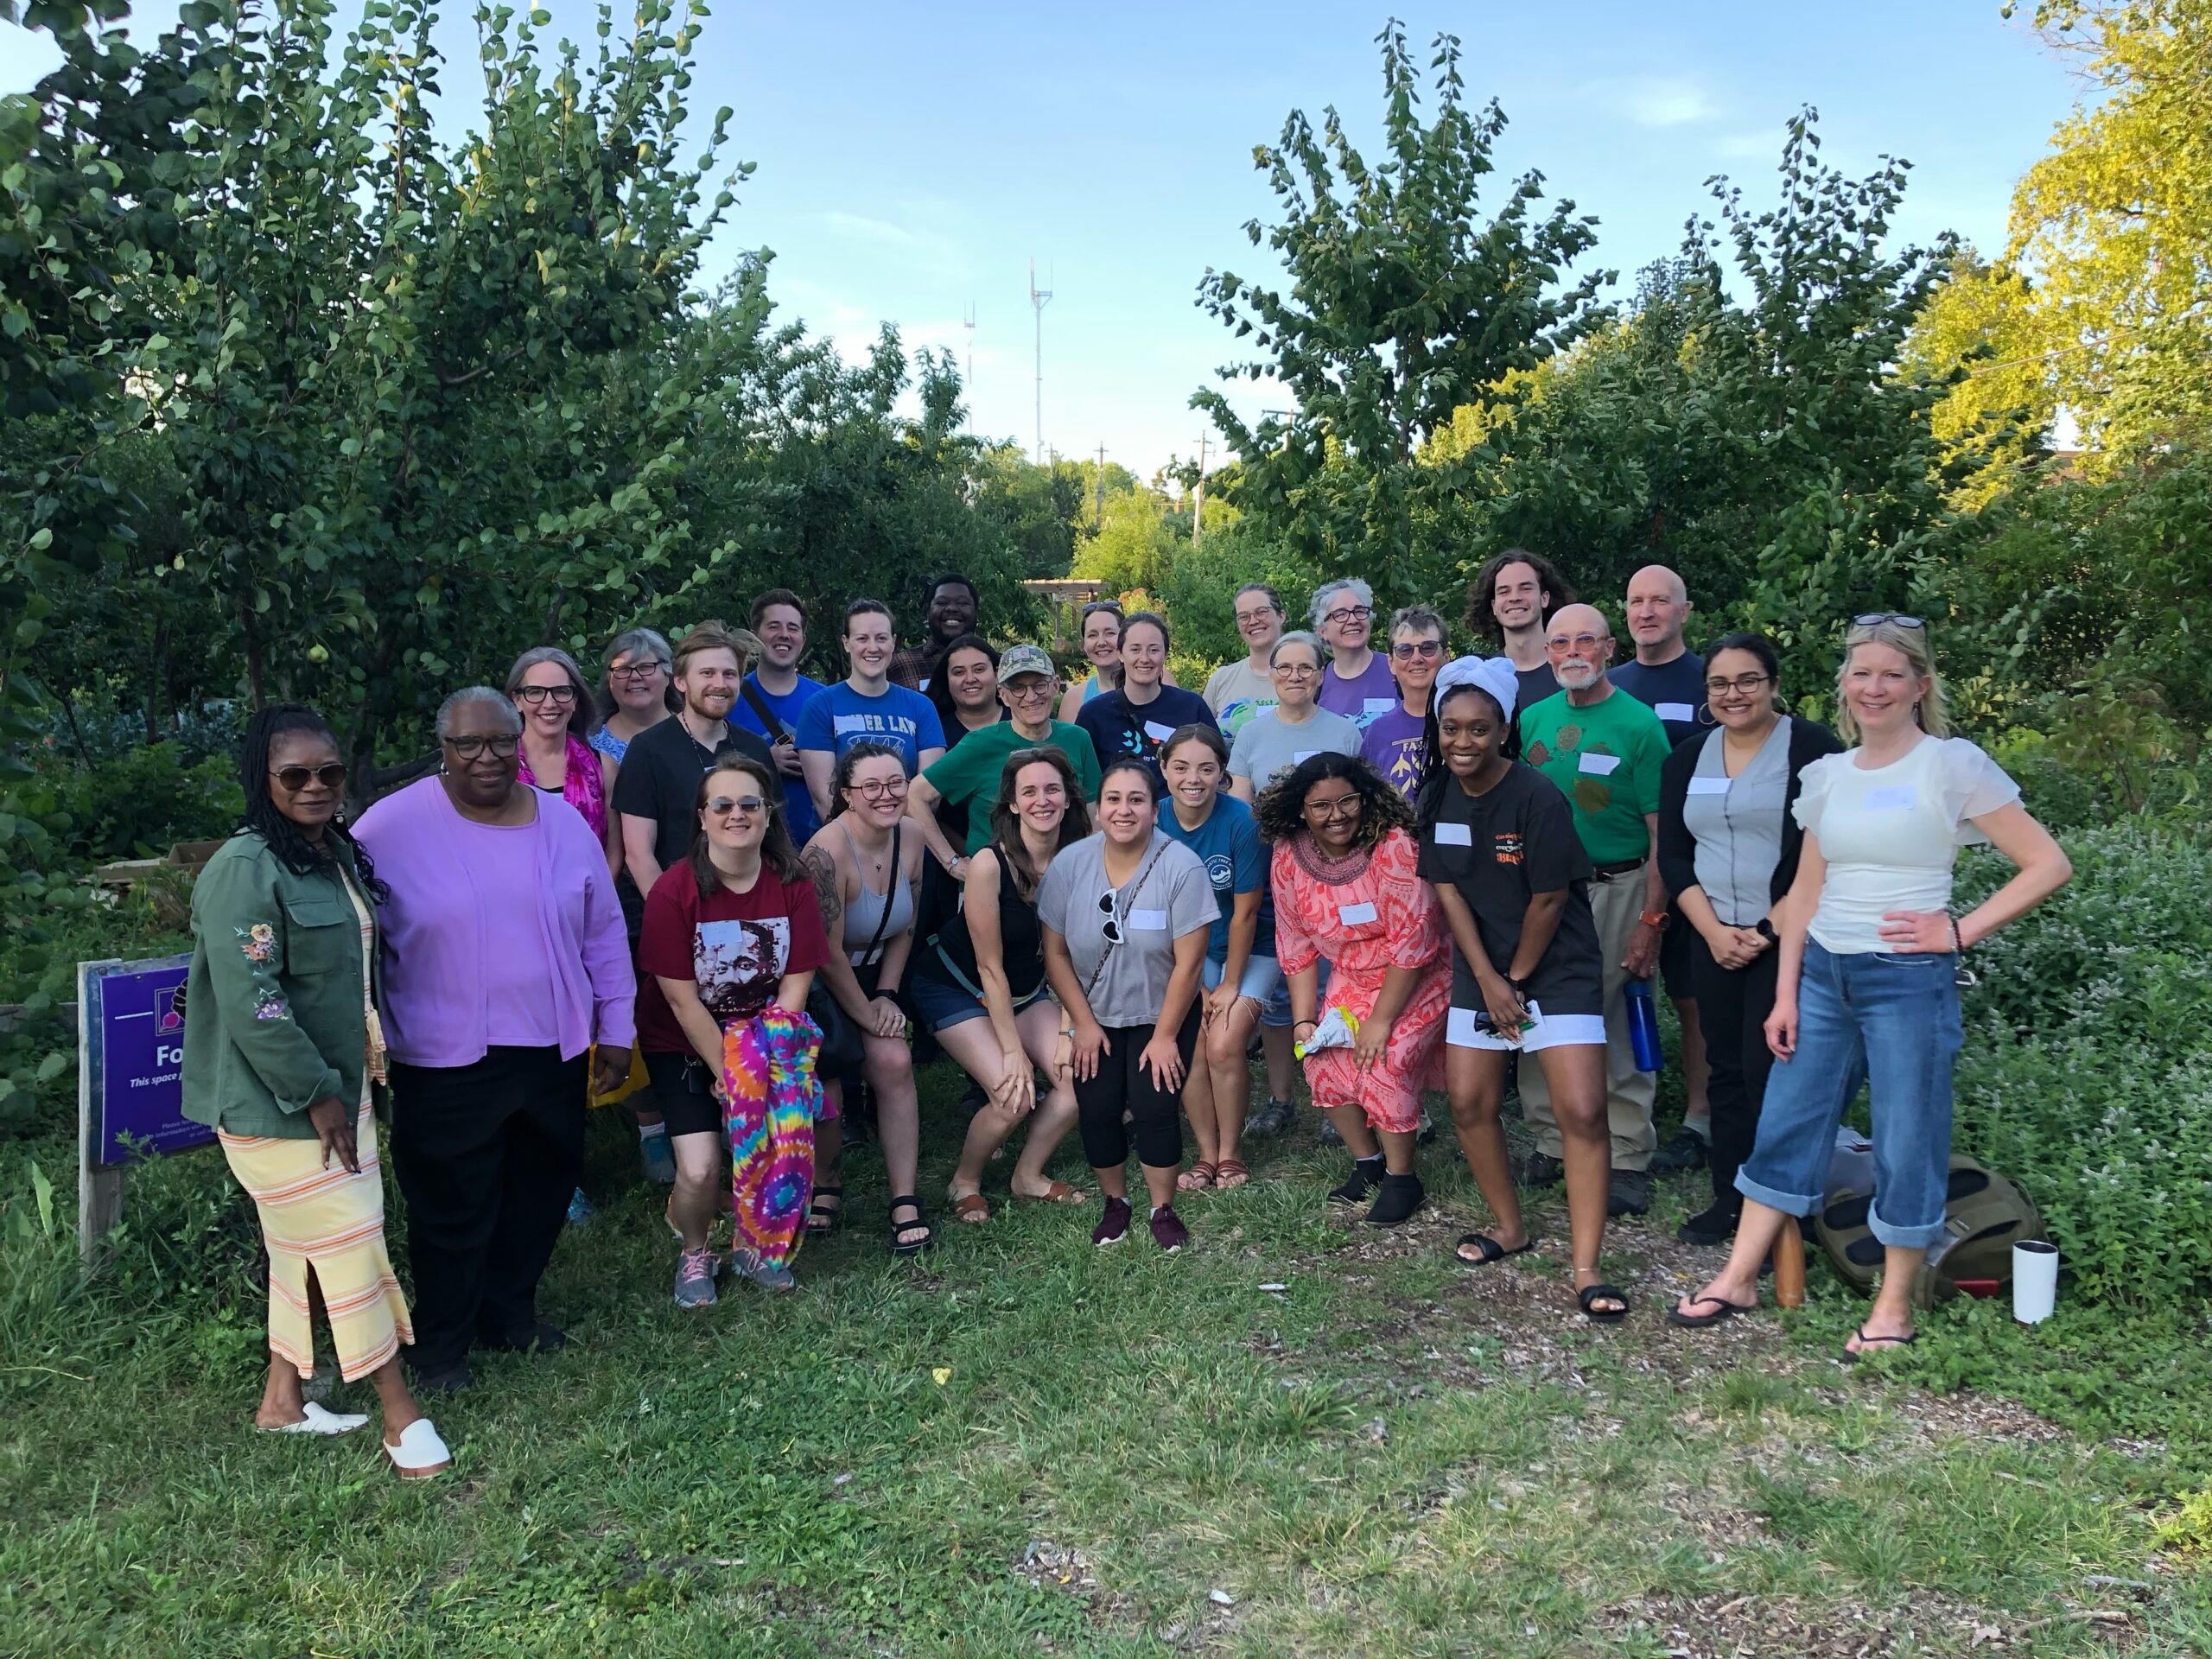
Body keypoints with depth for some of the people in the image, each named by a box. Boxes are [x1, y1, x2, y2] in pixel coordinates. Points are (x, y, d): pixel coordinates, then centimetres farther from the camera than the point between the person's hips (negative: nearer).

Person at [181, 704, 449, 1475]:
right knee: (350, 1237, -1)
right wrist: (315, 1094, -18)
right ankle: (399, 1411, 13)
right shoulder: (244, 870, -20)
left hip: (340, 1086, 8)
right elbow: (250, 1003, -24)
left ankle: (283, 1398, 33)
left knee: (304, 1244, 17)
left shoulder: (340, 853, 7)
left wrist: (358, 1073, 14)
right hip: (273, 1103, -8)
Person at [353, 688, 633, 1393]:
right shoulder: (390, 828, -10)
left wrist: (615, 1029, 9)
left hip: (554, 1054, 4)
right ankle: (440, 1346, 28)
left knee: (539, 1193, 17)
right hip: (445, 1065, -4)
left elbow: (604, 934, 9)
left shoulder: (563, 822, 2)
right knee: (453, 1211, 7)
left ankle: (509, 1311, 40)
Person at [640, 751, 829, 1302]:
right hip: (684, 1047, -2)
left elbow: (794, 987, -7)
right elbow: (683, 1001, -15)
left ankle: (757, 1244, 17)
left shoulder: (793, 885, -8)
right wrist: (728, 1074, -15)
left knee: (783, 1146, -16)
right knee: (701, 1168, -19)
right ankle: (693, 1253, 16)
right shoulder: (674, 890, -17)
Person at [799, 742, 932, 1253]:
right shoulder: (827, 852, -26)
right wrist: (866, 1014, -11)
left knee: (895, 1061, -17)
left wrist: (886, 994, 0)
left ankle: (905, 1200, -8)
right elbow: (827, 954, -21)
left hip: (871, 978, 6)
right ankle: (824, 1183, 4)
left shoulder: (909, 842, -4)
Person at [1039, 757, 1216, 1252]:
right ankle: (1115, 1202, 20)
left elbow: (1188, 963, -15)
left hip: (1162, 1015, -2)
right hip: (1095, 1018, 2)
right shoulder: (1069, 864, -11)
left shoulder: (1181, 868, -19)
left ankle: (1163, 1209, 11)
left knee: (1153, 1106, -14)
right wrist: (1083, 1023, -5)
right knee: (1097, 1112, -8)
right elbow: (1055, 953, -3)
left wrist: (1165, 1035, -11)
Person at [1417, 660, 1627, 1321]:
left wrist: (1518, 980, -7)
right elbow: (1446, 890, -2)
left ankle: (1585, 1269, -4)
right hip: (1480, 971, 6)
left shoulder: (1537, 796, -19)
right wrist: (1488, 980, -8)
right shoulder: (1438, 797, -2)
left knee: (1582, 1113, -12)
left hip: (1557, 970, -5)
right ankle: (1509, 1227, 27)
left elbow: (1549, 900, -16)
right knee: (1468, 1102, 6)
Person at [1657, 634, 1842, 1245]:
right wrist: (1714, 931, -6)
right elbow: (1672, 856, 7)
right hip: (1713, 940, 5)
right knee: (1727, 1068, 9)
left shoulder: (1812, 748, -6)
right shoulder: (1686, 760, 10)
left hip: (1788, 939, -5)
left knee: (1769, 1070, -7)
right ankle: (1729, 1200, 19)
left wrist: (1771, 932, -14)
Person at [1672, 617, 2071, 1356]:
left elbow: (2048, 865, -6)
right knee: (1785, 1126, 9)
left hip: (1909, 980, -5)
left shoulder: (1954, 764, -6)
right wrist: (1786, 995, 7)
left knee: (1906, 1146, 4)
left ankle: (1894, 1307, 20)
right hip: (1823, 973, 5)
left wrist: (1961, 931, -11)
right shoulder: (1827, 775, 9)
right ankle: (1739, 1280, 20)